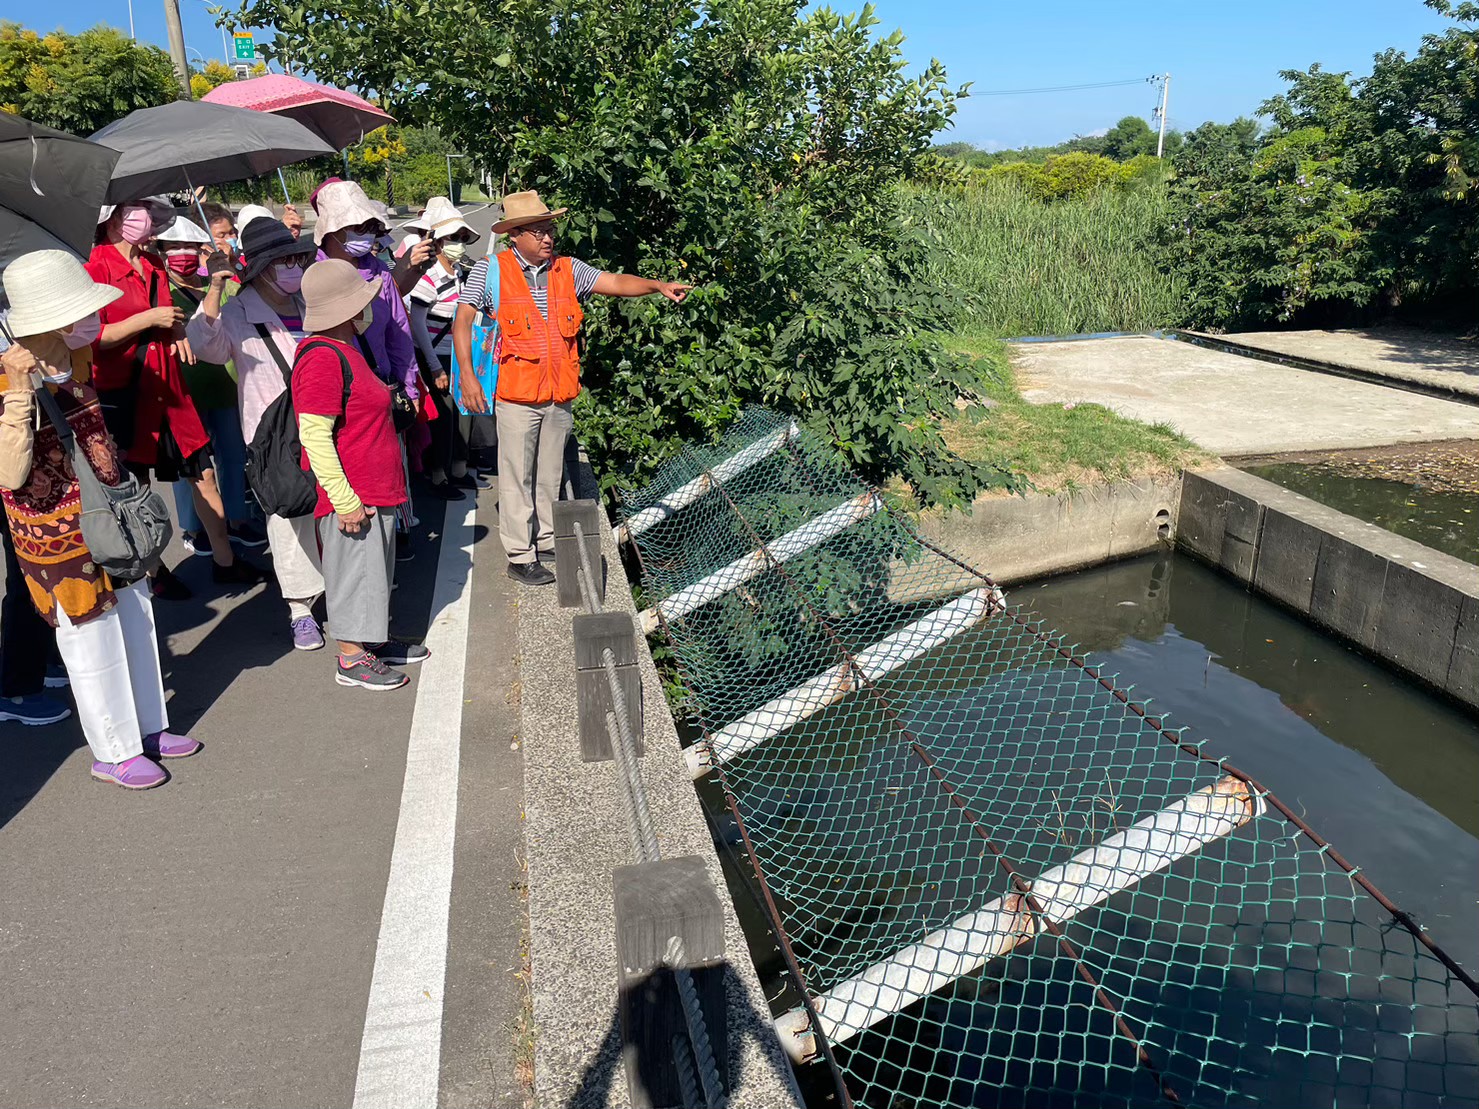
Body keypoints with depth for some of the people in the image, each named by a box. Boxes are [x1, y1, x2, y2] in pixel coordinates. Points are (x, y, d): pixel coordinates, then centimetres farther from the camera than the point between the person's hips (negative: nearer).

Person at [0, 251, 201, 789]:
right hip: (61, 538, -8)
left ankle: (149, 728, 37)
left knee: (136, 625, 19)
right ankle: (113, 753, 25)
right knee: (93, 646, 7)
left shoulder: (73, 357, -1)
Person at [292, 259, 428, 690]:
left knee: (374, 568, 20)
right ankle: (351, 660, 14)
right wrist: (344, 500, -24)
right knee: (354, 571, 1)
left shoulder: (345, 349, 13)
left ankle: (373, 640, 34)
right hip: (351, 497, -10)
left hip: (374, 489, 10)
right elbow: (314, 437, -24)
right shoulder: (322, 358, -21)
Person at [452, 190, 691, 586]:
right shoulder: (491, 270, -4)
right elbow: (462, 322, -4)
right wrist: (467, 376, -13)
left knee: (550, 474, 15)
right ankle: (520, 556, 11)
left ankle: (546, 541, 30)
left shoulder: (567, 270, 7)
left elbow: (614, 282, 3)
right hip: (517, 395, -4)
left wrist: (657, 286, -14)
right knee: (517, 476, 1)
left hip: (559, 395, 4)